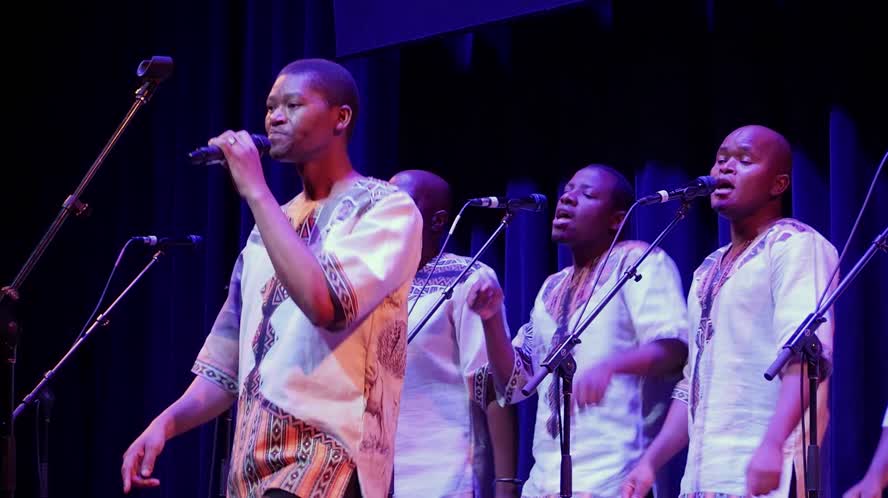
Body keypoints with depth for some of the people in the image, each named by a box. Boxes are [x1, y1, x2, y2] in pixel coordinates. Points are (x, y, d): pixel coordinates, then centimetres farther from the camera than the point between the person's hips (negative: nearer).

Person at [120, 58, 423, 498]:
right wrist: (166, 422, 1)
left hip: (328, 456, -8)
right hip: (253, 462, 8)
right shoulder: (269, 227, 19)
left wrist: (255, 191, -13)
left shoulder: (387, 209, -2)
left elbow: (325, 303, -20)